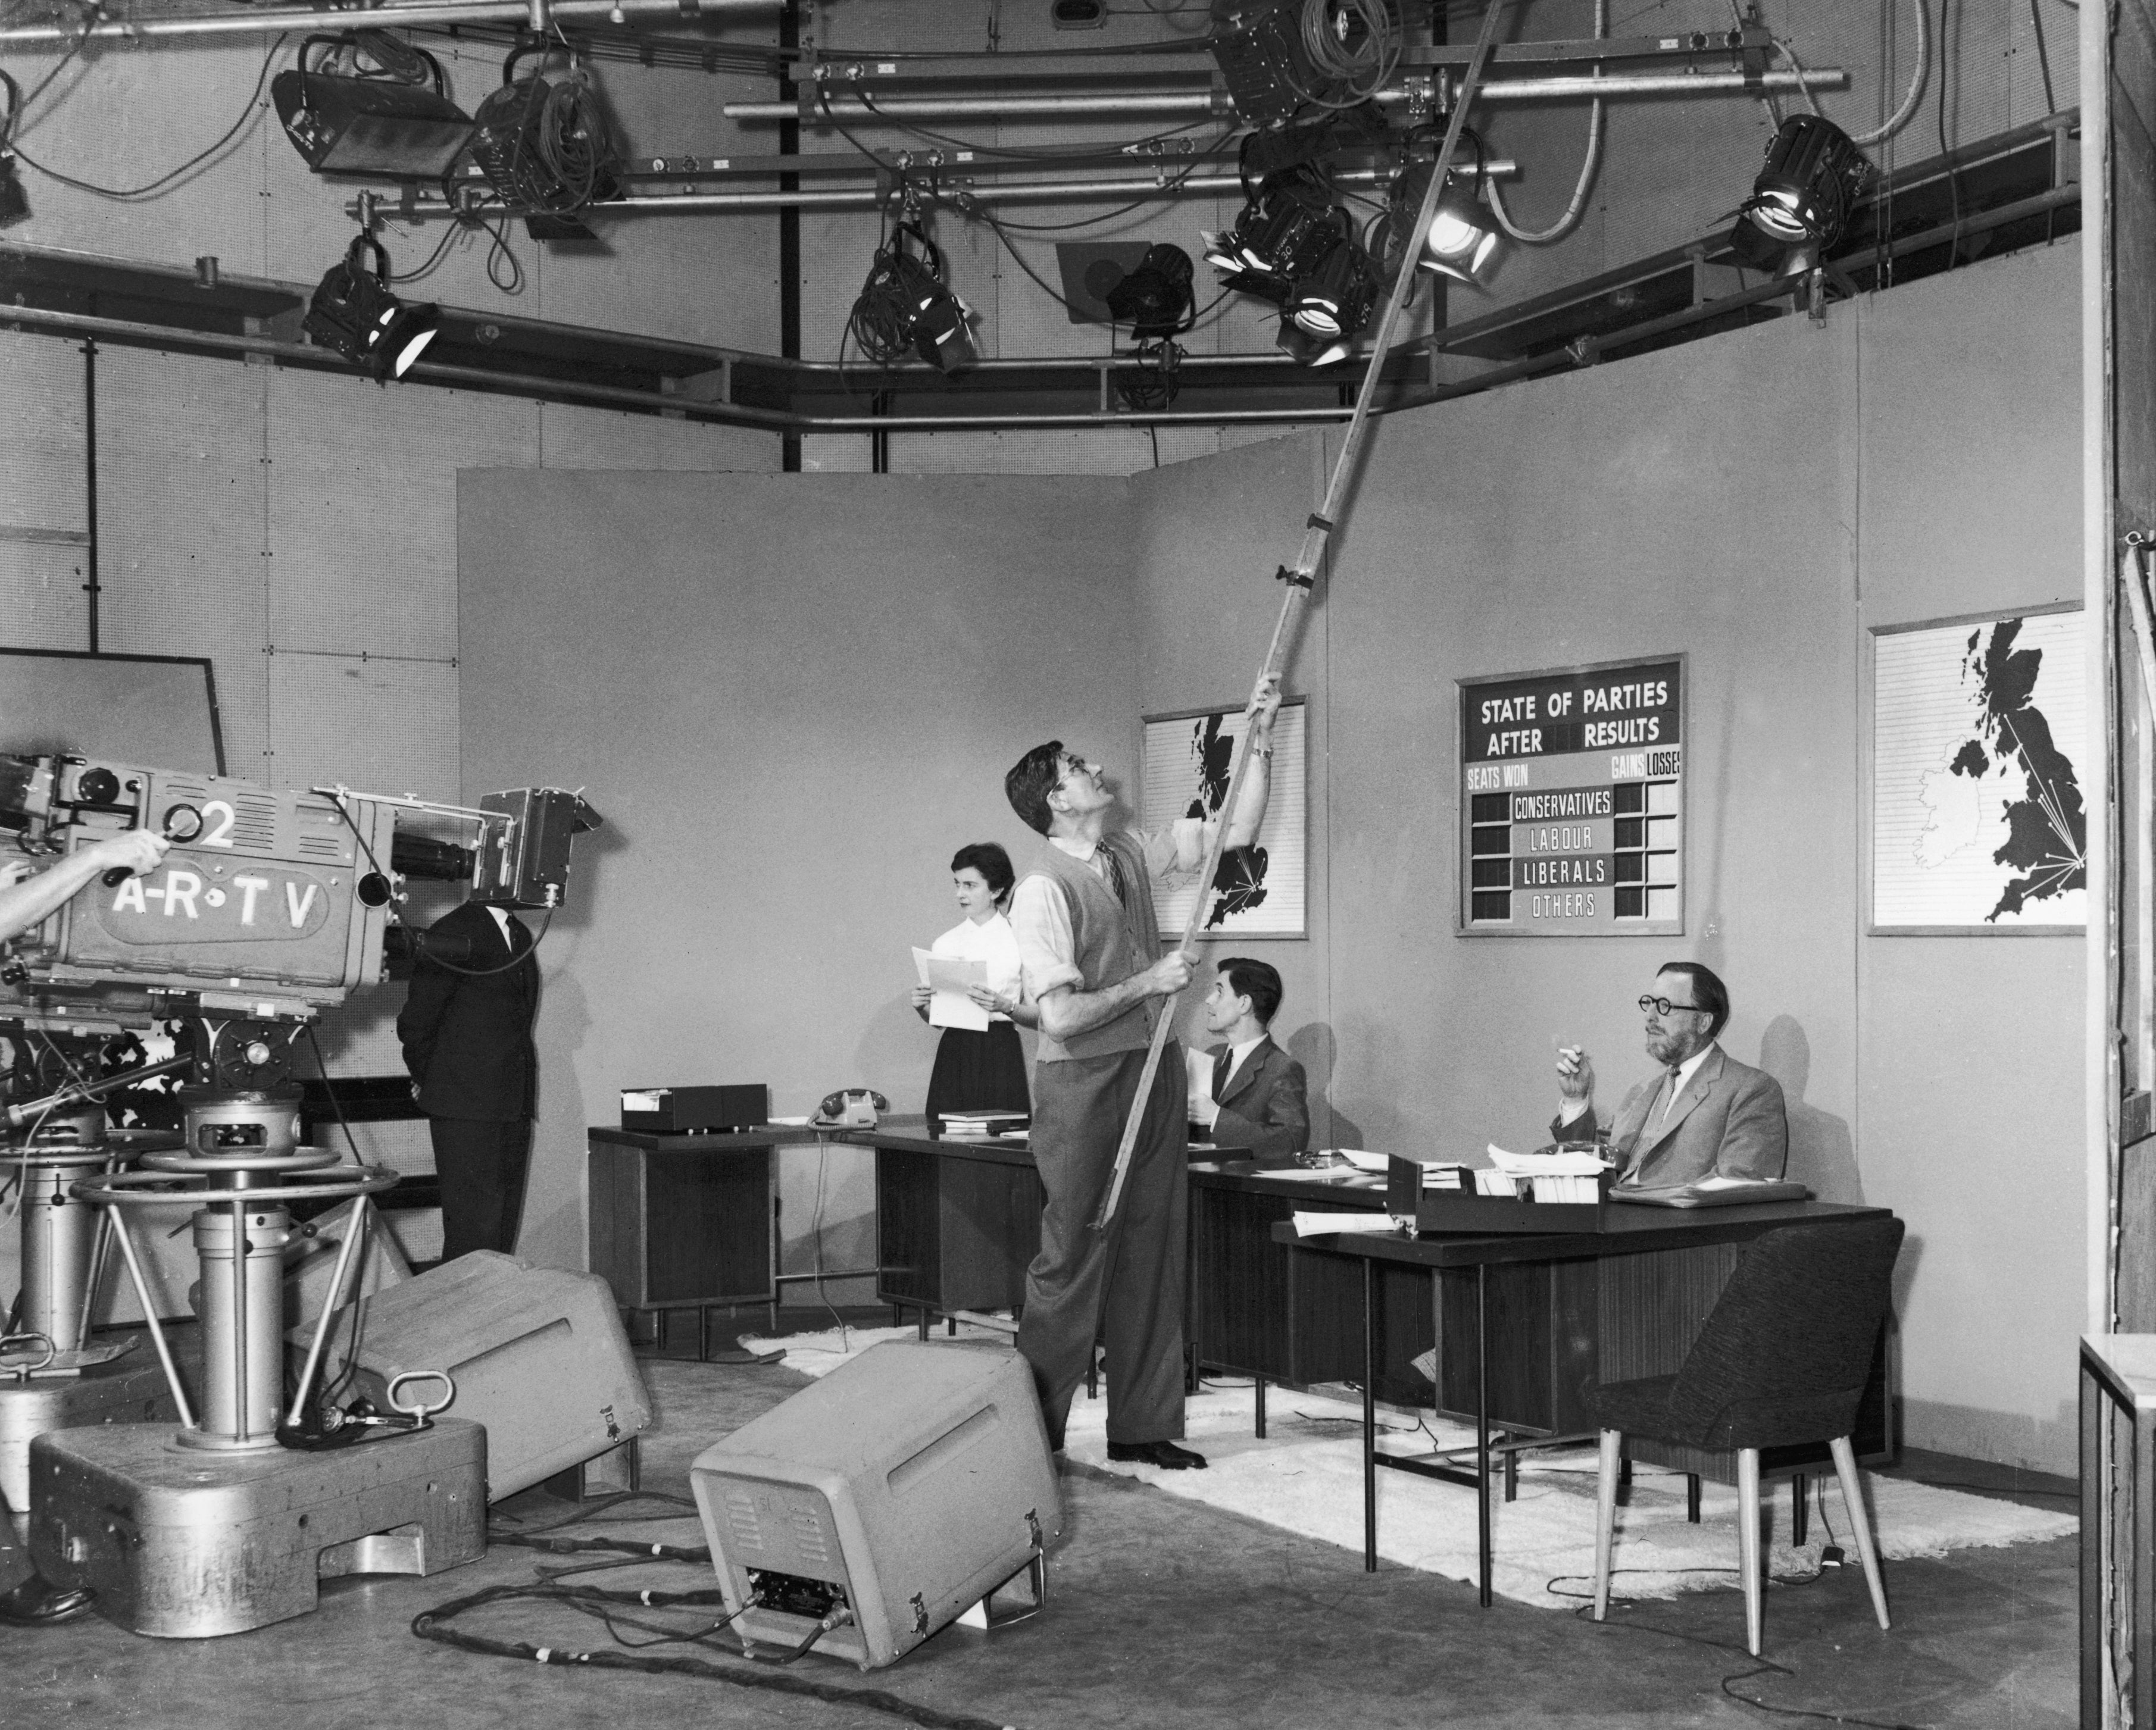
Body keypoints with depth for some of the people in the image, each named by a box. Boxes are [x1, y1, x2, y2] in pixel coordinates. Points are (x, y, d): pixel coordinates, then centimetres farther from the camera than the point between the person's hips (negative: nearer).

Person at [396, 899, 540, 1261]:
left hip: (514, 1107, 7)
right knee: (473, 1234, -9)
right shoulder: (454, 934, -10)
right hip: (466, 1108, -7)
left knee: (503, 1234, 7)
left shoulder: (521, 935, 15)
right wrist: (429, 1080, 5)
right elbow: (414, 1023, -8)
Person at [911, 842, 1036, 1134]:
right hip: (954, 1053, 3)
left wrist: (1005, 1006, -19)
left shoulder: (1018, 940, 0)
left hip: (1000, 1052, -3)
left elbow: (1037, 1017, -1)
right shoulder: (945, 944, 10)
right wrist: (921, 1006, -5)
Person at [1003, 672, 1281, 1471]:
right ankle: (1031, 1435, 8)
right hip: (1084, 1084, -7)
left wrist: (1260, 739, 8)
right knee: (1073, 1260, -2)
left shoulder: (1131, 854, 8)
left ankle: (1141, 1426, 19)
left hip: (1152, 1073, 7)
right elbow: (1061, 1016, -21)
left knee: (1153, 1254, 10)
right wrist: (1148, 982, -18)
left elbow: (1238, 832, 15)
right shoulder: (1044, 889, -15)